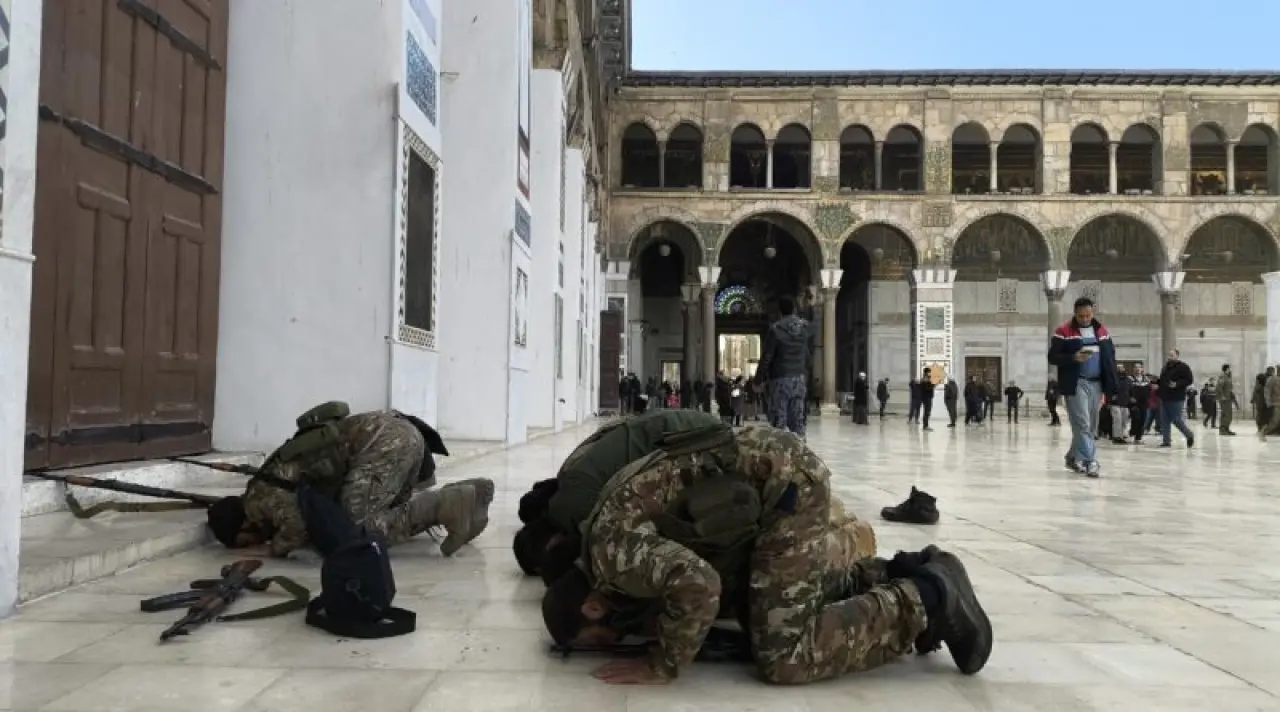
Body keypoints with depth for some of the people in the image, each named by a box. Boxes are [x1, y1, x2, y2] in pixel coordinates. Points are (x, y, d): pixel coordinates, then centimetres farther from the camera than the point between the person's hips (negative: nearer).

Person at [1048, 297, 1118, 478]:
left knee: (1091, 426, 9)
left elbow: (1110, 359, 14)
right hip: (1075, 384, -5)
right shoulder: (1063, 332, -3)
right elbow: (1053, 357, -4)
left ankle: (1074, 457, 23)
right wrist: (1073, 358, -21)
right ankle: (1090, 461, -10)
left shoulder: (1102, 331, 12)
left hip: (1096, 384, 5)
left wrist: (1109, 387, 6)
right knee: (1082, 424, -10)